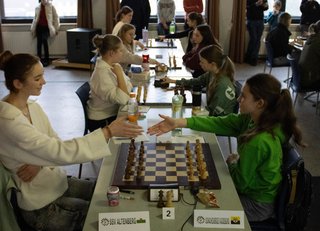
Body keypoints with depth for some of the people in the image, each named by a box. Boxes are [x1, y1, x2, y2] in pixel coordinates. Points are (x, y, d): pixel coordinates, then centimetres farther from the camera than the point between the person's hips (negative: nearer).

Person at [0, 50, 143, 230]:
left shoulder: (32, 106, 1)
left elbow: (53, 147, 2)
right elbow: (60, 152, -32)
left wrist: (40, 164, -20)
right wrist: (108, 132, -33)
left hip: (57, 183, 7)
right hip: (42, 206, -7)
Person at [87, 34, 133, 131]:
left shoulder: (112, 65, 0)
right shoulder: (102, 73, -26)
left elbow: (128, 85, 2)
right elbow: (122, 99, -32)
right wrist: (119, 74, -27)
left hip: (113, 114, 7)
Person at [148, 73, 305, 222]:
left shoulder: (258, 142, -35)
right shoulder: (252, 119, -11)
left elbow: (241, 182, -23)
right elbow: (219, 123, -10)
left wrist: (232, 163, -2)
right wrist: (178, 123, -15)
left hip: (257, 205, -7)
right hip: (257, 191, 7)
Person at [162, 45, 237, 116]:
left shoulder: (223, 85, -29)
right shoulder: (211, 74, -6)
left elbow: (218, 113, -23)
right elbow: (196, 81, 14)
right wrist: (173, 81, 18)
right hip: (210, 113, 7)